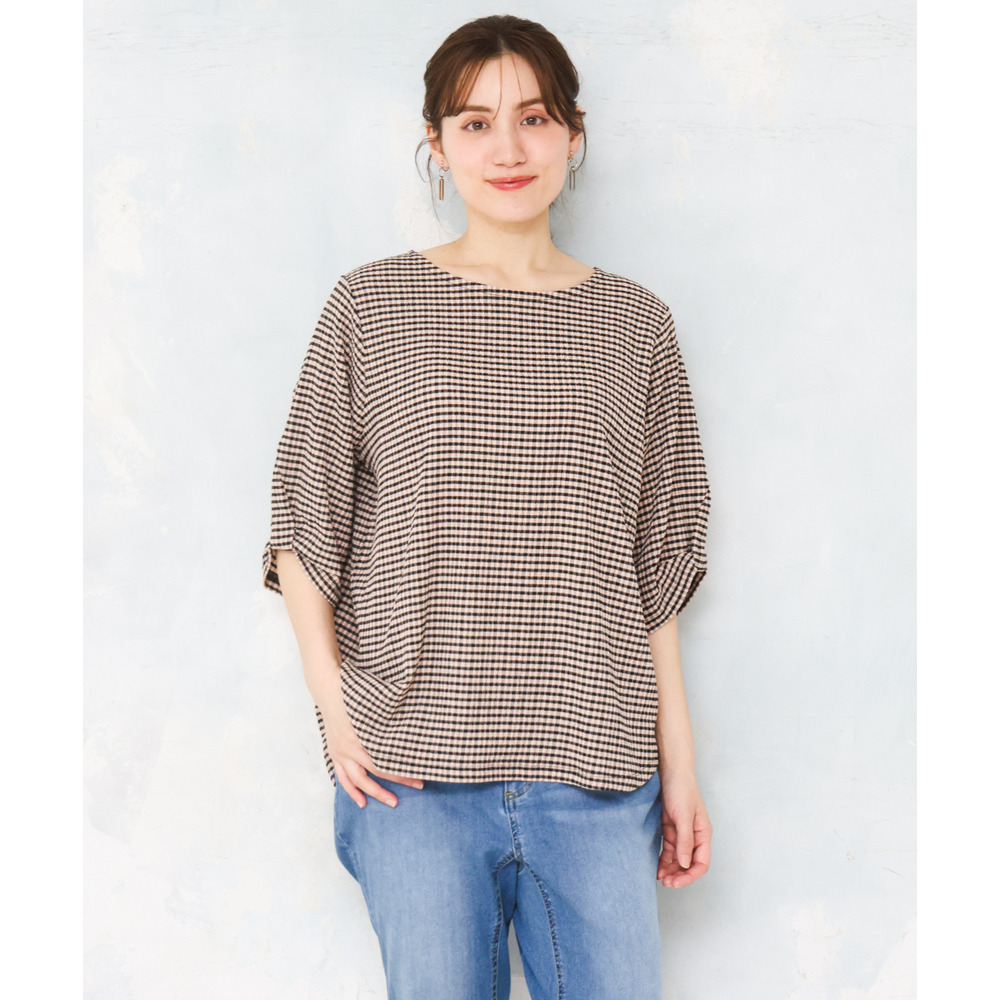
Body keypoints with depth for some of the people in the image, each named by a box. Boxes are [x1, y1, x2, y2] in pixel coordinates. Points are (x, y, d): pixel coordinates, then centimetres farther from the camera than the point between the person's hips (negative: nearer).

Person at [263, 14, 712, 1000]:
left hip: (595, 772, 2)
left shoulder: (634, 325, 8)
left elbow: (656, 562, 9)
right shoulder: (372, 308, 3)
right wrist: (335, 706, -7)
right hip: (414, 774, -1)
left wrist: (678, 760, 8)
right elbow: (304, 522, 4)